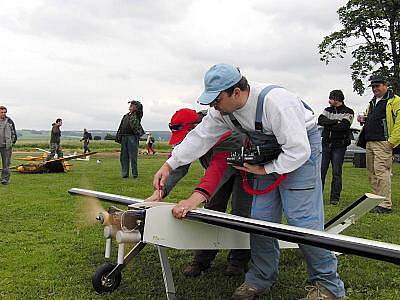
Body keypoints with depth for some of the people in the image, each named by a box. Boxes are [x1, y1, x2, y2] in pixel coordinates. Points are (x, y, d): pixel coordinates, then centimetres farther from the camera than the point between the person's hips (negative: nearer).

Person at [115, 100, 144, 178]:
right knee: (123, 157, 6)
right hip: (124, 137, 6)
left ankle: (135, 173, 3)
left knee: (133, 156, -5)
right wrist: (118, 136, 15)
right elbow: (121, 127, 21)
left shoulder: (137, 115, 5)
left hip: (132, 137, -6)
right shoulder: (125, 116, 21)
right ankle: (125, 173, 12)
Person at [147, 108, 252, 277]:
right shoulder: (188, 136, -21)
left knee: (240, 211, -11)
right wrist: (159, 192, -40)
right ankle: (202, 260, 8)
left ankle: (239, 260, 4)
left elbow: (219, 166, -58)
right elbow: (178, 165, -24)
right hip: (223, 166, 6)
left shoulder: (221, 132, -45)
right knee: (212, 207, 2)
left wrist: (193, 200, -71)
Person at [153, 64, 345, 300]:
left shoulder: (273, 101, -34)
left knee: (301, 219, -13)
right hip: (269, 152, 7)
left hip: (301, 148, -7)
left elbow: (299, 150, -31)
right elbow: (200, 136, -3)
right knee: (260, 218, 3)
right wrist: (169, 165, -6)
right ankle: (261, 280, 19)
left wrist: (265, 170, -19)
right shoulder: (222, 108, -11)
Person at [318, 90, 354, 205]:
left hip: (339, 146, -4)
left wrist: (328, 125, -7)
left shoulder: (348, 112, 0)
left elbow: (343, 126, -17)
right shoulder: (327, 110, 14)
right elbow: (320, 120, -6)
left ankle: (335, 198, 7)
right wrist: (335, 121, -15)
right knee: (321, 171, 2)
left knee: (336, 173, 0)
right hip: (326, 144, 4)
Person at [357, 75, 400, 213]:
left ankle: (385, 205, -7)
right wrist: (364, 120, 11)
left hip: (383, 143, -9)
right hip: (369, 142, 9)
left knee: (381, 172, -12)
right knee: (372, 173, 10)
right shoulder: (372, 102, 22)